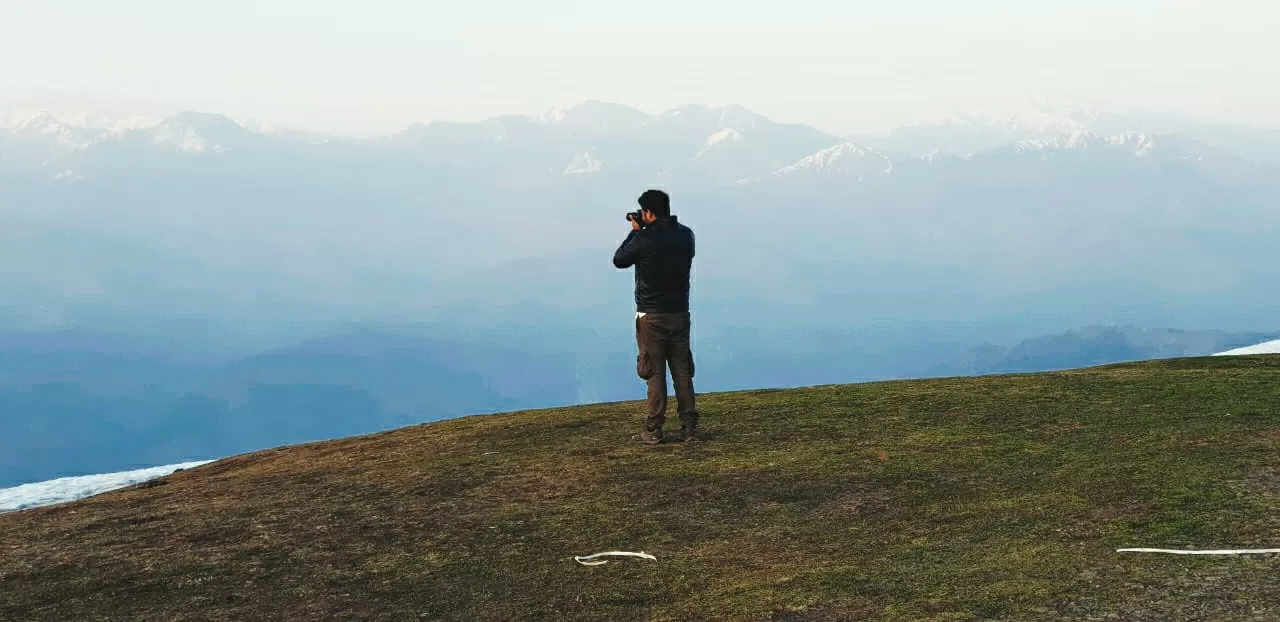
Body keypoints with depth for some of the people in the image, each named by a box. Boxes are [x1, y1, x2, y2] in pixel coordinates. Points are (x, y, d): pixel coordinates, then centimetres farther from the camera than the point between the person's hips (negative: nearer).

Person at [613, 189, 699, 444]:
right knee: (682, 371, 8)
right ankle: (689, 428, 7)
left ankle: (653, 430, 0)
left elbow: (619, 261, 0)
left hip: (652, 317, -5)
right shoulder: (685, 235, 2)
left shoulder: (644, 239, -15)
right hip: (680, 314, 5)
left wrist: (635, 232, 10)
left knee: (655, 372, -1)